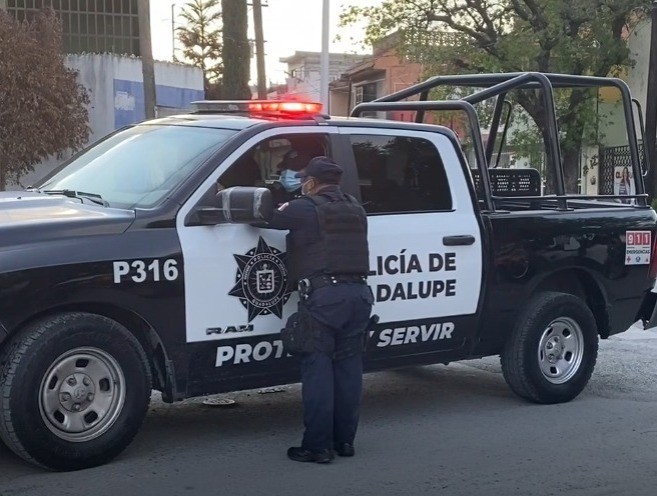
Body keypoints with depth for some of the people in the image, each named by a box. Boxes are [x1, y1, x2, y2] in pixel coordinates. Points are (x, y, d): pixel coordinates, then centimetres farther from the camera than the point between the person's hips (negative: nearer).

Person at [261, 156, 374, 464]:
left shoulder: (305, 209, -3)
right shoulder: (355, 209, 18)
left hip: (322, 296, -7)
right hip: (358, 294, 7)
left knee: (317, 370, -2)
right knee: (348, 367, 11)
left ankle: (318, 446, -1)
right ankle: (345, 440, 17)